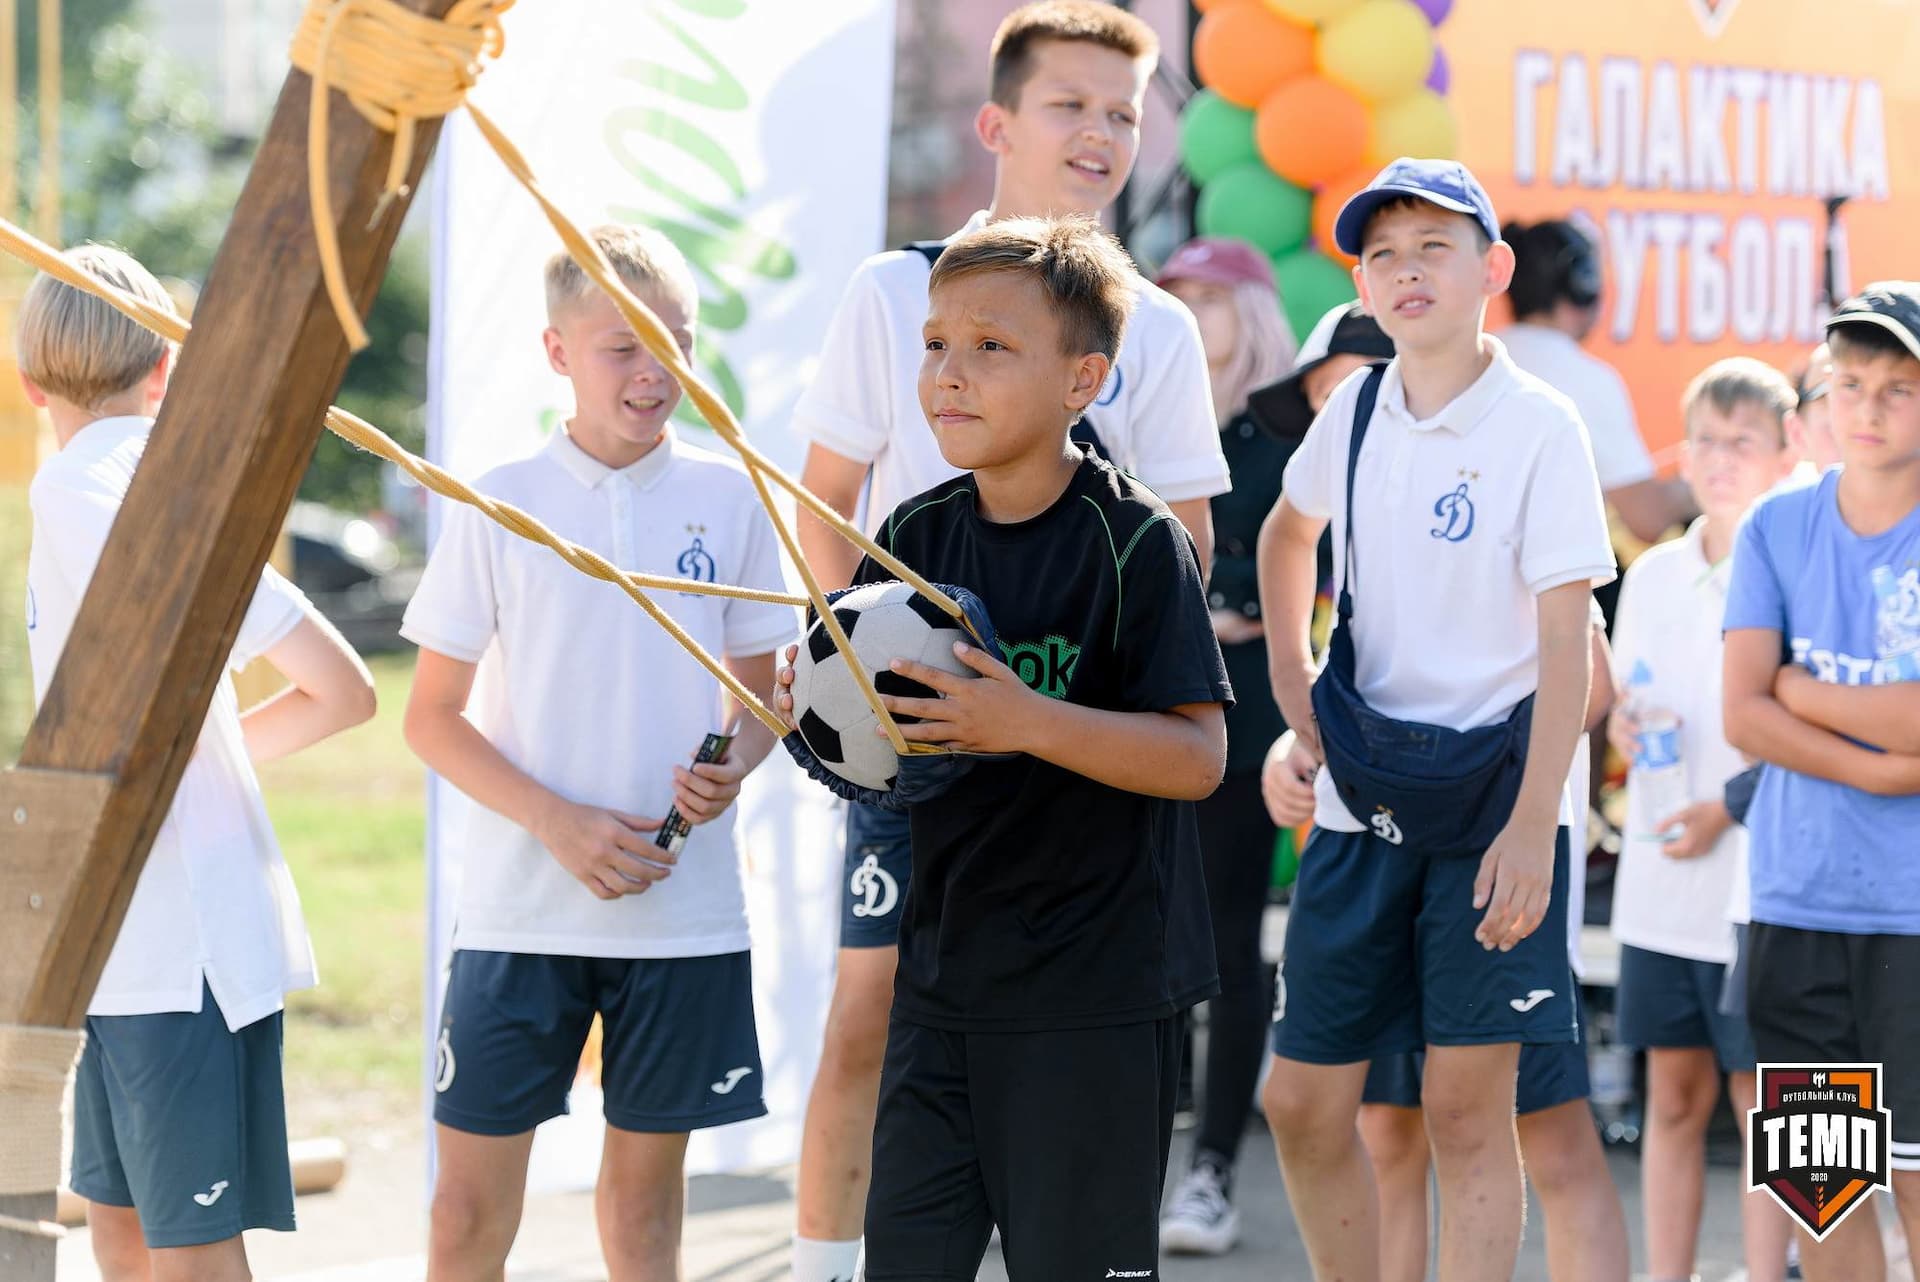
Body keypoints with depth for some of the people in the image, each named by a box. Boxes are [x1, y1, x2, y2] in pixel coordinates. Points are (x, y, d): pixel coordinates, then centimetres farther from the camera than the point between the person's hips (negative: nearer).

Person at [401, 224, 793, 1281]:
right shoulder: (500, 506, -2)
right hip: (521, 906, -2)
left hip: (684, 907, 2)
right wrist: (558, 822, -14)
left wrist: (735, 766, -12)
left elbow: (760, 694, 11)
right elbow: (433, 717, 0)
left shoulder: (726, 499, 3)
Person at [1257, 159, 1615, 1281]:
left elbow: (1566, 643, -12)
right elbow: (1287, 533, 29)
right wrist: (1294, 690, 16)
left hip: (1494, 802, -5)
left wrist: (1532, 827, -20)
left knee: (1469, 1106, -7)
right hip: (1362, 805, 6)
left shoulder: (1538, 428, -9)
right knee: (1305, 1103, 5)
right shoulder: (1356, 412, 7)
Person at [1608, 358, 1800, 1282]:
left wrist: (1727, 808, -16)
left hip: (1756, 884, -5)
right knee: (1673, 1094, 10)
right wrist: (1625, 727, -2)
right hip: (1657, 886, 5)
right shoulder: (1653, 576, 10)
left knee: (1760, 1100, -1)